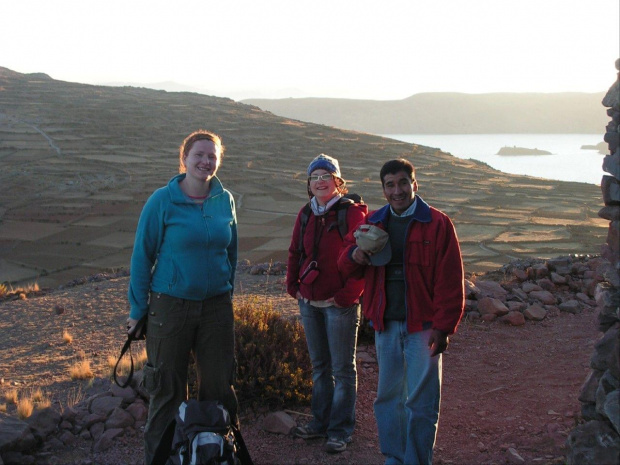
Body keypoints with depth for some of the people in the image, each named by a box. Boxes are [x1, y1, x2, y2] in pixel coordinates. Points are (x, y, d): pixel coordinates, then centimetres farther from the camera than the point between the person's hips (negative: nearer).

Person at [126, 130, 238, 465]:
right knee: (168, 389, 6)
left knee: (219, 385, 9)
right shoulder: (162, 201, -8)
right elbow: (142, 256, -5)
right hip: (170, 307, -3)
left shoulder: (224, 200, 3)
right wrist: (137, 310, -4)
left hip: (216, 306, 3)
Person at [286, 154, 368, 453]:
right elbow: (295, 252, 17)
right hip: (309, 302, 6)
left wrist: (348, 294, -15)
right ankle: (321, 422, 29)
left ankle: (340, 430, 15)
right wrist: (293, 286, 7)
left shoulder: (353, 212, -11)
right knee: (319, 366, 16)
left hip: (340, 304, -6)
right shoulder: (306, 214, 8)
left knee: (342, 368, 5)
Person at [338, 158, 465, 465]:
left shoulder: (437, 224, -5)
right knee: (388, 397, 14)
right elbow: (347, 267, 14)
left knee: (421, 402, 1)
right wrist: (354, 255, -9)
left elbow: (450, 282, -8)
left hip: (422, 325, -5)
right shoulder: (373, 223, 9)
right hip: (385, 324, 5)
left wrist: (443, 327, -13)